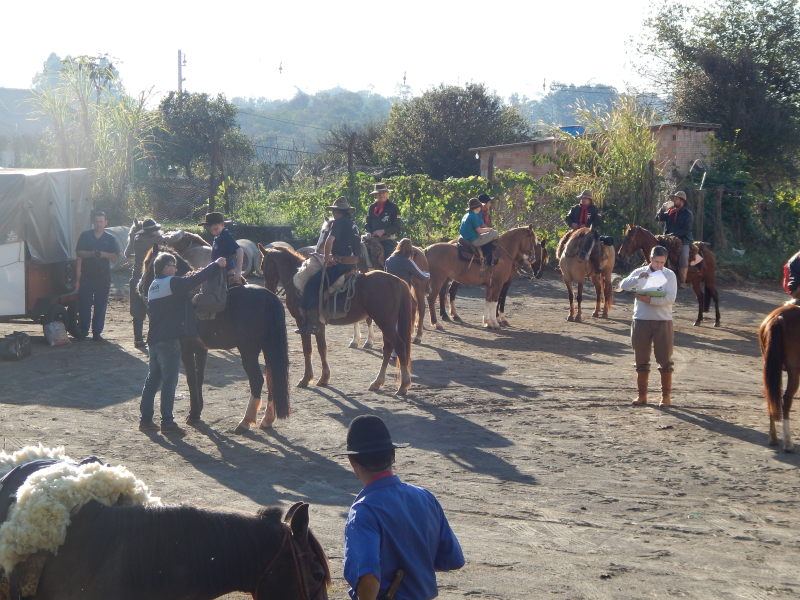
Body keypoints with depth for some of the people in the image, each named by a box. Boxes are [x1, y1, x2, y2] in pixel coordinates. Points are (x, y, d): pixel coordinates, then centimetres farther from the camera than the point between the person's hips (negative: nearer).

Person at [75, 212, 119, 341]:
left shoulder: (110, 238, 9)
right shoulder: (85, 235, 8)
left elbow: (115, 257, 2)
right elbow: (78, 252, 0)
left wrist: (104, 254, -16)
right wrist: (91, 253, -16)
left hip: (103, 277, 0)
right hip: (87, 276, 0)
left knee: (100, 306, -1)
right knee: (84, 304, -1)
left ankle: (97, 332, 4)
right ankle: (83, 331, 12)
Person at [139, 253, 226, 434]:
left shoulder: (153, 287, 15)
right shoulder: (172, 283, -13)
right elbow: (195, 280, -17)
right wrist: (217, 265, -9)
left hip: (154, 339, 9)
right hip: (169, 340, -9)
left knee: (153, 379, 14)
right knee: (169, 380, -5)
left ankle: (145, 419, 17)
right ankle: (167, 422, -5)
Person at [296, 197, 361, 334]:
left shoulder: (338, 222, -7)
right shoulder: (354, 225, 19)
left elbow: (329, 241, -22)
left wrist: (327, 258, -9)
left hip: (339, 265, -10)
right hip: (352, 265, 10)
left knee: (312, 285, -9)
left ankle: (311, 322, -17)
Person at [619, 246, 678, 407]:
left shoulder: (669, 275, 0)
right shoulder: (640, 272, 4)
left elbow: (670, 298, -12)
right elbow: (623, 285, -11)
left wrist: (650, 300, -23)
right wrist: (638, 278, -27)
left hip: (663, 321, -2)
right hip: (641, 321, 2)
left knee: (665, 360, 1)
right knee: (641, 360, 8)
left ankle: (666, 395, 10)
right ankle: (642, 394, 17)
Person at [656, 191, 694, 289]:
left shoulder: (688, 214, -2)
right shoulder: (670, 212, 14)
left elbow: (686, 230, -11)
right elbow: (658, 218, 13)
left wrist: (673, 234, -20)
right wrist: (662, 209, -5)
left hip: (683, 240, -6)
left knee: (684, 255, -32)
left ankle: (682, 281, -28)